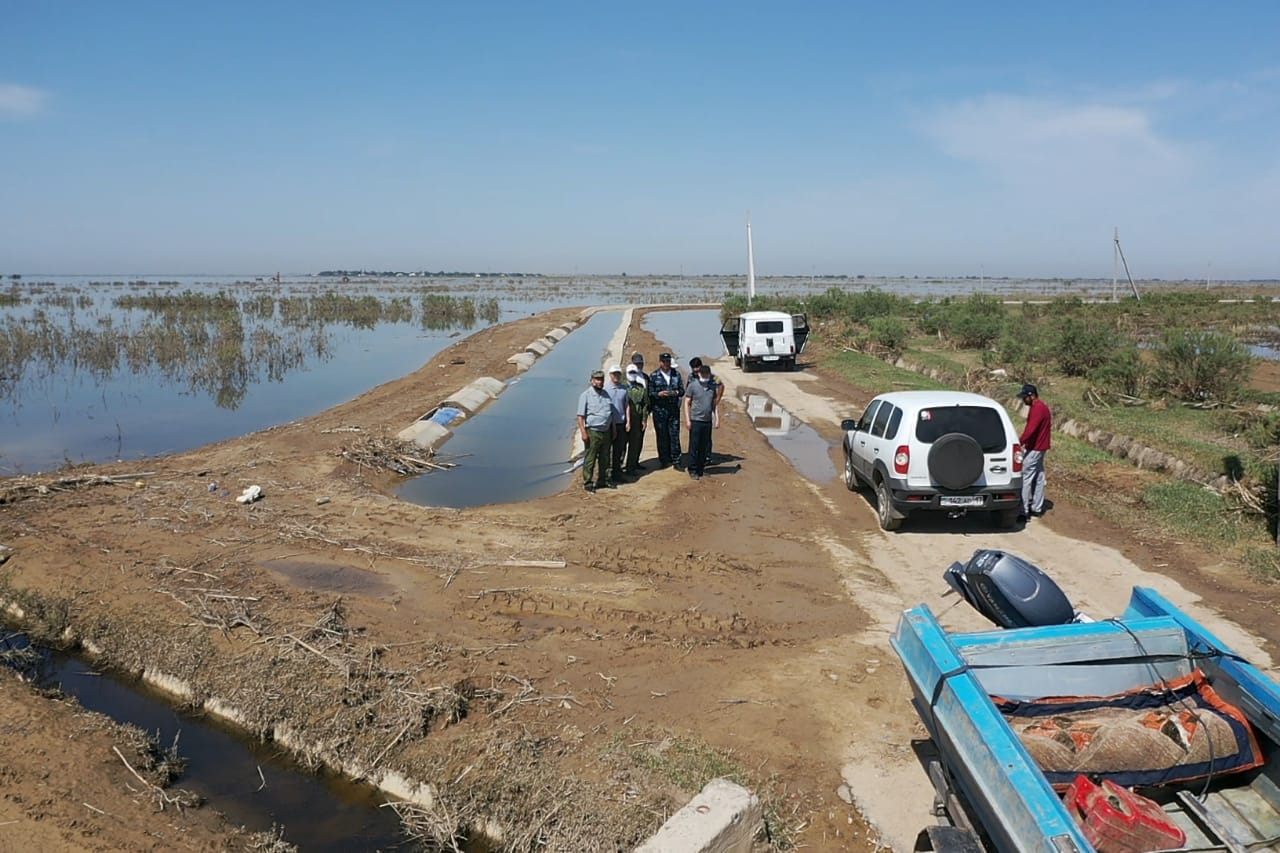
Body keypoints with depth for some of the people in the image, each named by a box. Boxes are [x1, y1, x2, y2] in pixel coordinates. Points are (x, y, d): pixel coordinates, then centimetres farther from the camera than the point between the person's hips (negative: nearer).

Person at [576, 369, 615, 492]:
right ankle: (587, 483, 6)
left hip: (606, 431, 6)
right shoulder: (586, 395, -6)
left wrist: (613, 430, 16)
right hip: (592, 432, -6)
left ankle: (602, 480, 26)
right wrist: (583, 432, -18)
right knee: (589, 459, -2)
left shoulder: (606, 394, 13)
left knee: (604, 459, 14)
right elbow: (580, 416, -10)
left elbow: (611, 414, 20)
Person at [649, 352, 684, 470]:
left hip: (674, 409, 2)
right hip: (659, 409, -2)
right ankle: (664, 460, 15)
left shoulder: (676, 374, 9)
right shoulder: (653, 376, 0)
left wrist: (676, 392, -10)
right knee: (662, 436, 4)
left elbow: (682, 390, 11)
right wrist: (659, 394, -19)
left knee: (675, 435, 0)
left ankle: (676, 461, 6)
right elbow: (649, 393, -2)